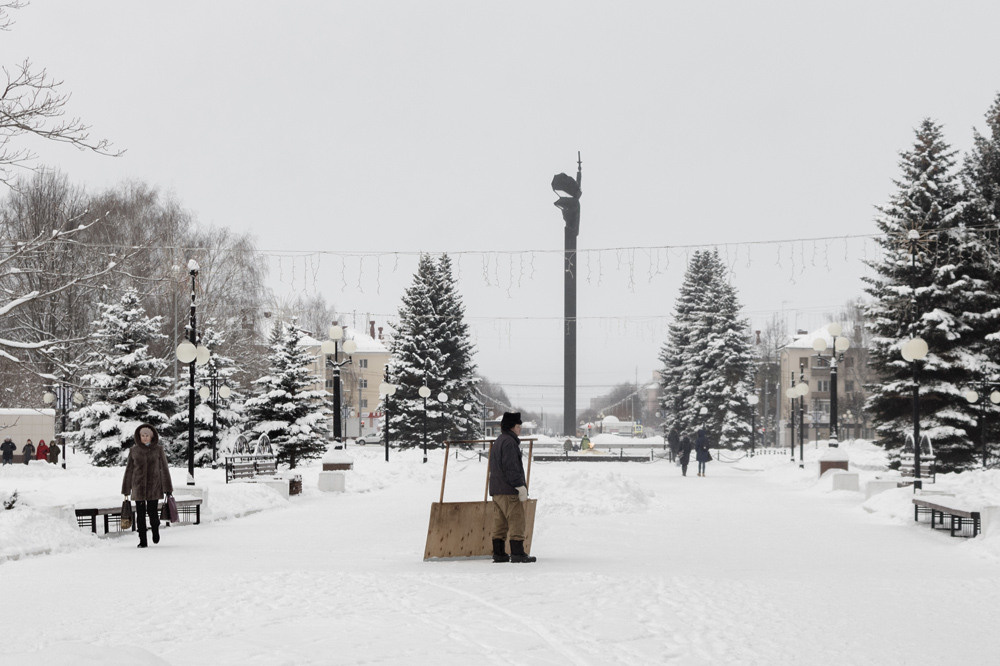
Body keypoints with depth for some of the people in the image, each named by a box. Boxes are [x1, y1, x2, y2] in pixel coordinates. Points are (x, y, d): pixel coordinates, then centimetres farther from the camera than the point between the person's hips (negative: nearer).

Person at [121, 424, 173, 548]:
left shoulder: (158, 450, 1)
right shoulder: (134, 450, 3)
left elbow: (164, 469, 2)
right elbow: (129, 470, 7)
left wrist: (168, 489, -1)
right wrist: (126, 490, 6)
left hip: (154, 486, -1)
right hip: (138, 486, 1)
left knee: (152, 512, -5)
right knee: (140, 514, -1)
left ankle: (155, 528, 28)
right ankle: (142, 541, 7)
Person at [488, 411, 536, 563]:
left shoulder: (497, 442, 20)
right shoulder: (509, 442, -13)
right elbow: (511, 467, -19)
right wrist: (521, 487, -17)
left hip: (496, 490, 10)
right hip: (509, 491, -10)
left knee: (500, 522, 10)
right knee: (516, 521, -7)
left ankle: (498, 553, 11)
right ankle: (517, 553, -9)